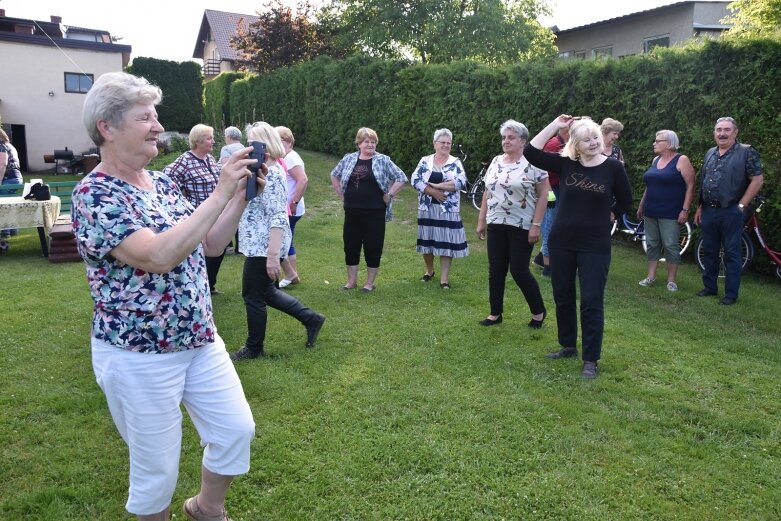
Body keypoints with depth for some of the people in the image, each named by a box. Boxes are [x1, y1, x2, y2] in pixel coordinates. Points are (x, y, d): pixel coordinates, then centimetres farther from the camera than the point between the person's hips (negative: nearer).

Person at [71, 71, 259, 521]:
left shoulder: (163, 184, 6)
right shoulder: (94, 194, -17)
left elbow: (211, 244, 9)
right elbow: (158, 256, -31)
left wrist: (242, 195, -5)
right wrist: (222, 192, -29)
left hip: (201, 340, 7)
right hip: (139, 356, -7)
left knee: (237, 430, 14)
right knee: (158, 468, 9)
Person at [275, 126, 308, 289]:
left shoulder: (291, 158, -16)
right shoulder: (285, 158, 14)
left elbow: (303, 180, -28)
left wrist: (294, 203, -26)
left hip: (289, 210, -10)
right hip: (285, 209, 10)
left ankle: (290, 275, 4)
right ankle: (293, 276, 21)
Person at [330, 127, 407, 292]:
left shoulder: (383, 160, -3)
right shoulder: (348, 159, 5)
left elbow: (401, 178, -1)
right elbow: (334, 175, 20)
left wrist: (389, 195, -6)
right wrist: (341, 195, 11)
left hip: (374, 212, -3)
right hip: (352, 212, 3)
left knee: (373, 247, 2)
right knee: (350, 245, 9)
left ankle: (370, 283, 16)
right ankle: (351, 281, 22)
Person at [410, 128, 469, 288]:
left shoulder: (456, 162, 1)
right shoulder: (425, 161, 5)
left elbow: (460, 182, -14)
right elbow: (415, 180, -6)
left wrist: (436, 185, -15)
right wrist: (432, 192, -17)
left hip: (448, 210, -2)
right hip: (427, 208, 2)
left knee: (446, 242, -1)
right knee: (427, 240, 11)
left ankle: (444, 278, 6)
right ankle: (429, 270, 32)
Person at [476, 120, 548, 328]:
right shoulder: (495, 162, 9)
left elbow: (543, 195, -10)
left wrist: (536, 225, -15)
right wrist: (481, 220, 12)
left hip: (521, 227, -6)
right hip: (496, 225, 6)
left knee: (519, 271, -2)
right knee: (496, 271, 8)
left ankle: (538, 311, 17)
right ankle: (495, 313, 20)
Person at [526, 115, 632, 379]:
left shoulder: (613, 167, -5)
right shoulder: (565, 164, -2)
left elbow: (625, 201, 9)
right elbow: (531, 152, -10)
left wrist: (607, 217, 6)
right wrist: (555, 124, -10)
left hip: (595, 246, -3)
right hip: (561, 242, 3)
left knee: (592, 303, -1)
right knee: (562, 297, 14)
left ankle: (591, 360, 10)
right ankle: (568, 346, 33)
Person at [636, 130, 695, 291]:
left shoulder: (681, 160, -7)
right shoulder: (655, 160, 13)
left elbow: (690, 185, -11)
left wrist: (685, 209, -16)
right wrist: (641, 205, 18)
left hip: (670, 213, -6)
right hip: (651, 211, 7)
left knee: (671, 246, -3)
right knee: (652, 244, 9)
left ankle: (671, 280, 5)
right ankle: (651, 275, 18)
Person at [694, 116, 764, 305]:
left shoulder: (747, 152, -5)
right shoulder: (710, 153, 13)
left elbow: (757, 180, -9)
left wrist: (741, 205, -11)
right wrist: (700, 207, 13)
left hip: (731, 212, -6)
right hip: (708, 211, 6)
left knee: (731, 254, 0)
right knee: (709, 251, 12)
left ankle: (731, 294, 7)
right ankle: (710, 287, 25)